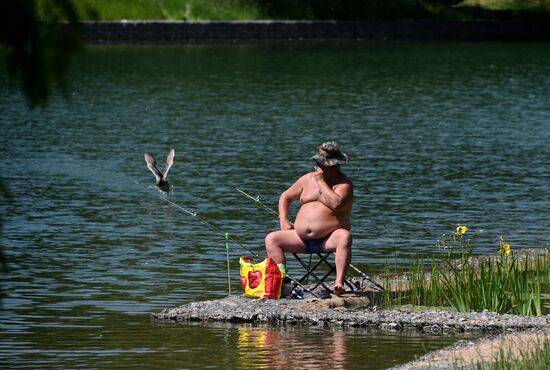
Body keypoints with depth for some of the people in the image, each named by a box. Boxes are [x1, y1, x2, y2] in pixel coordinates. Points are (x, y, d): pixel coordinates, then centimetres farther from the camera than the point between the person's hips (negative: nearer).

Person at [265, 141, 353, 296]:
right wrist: (283, 220, 7)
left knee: (344, 237, -38)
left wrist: (321, 182, -16)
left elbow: (336, 203, -26)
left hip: (328, 240, -6)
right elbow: (286, 197, 24)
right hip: (301, 239, 6)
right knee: (271, 239, -10)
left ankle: (339, 283, -48)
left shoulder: (344, 184, -5)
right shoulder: (308, 179, 12)